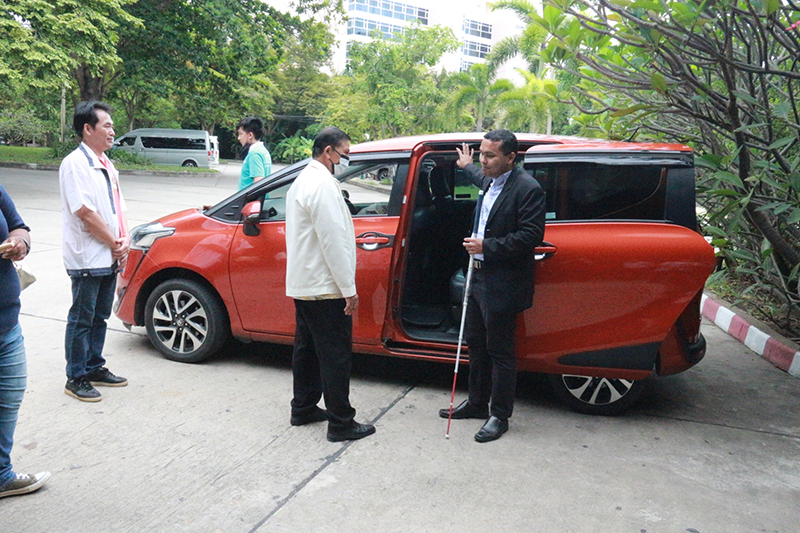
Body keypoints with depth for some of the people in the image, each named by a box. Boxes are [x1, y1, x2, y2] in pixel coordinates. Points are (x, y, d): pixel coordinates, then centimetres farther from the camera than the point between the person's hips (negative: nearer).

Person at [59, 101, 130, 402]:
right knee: (81, 319, 2)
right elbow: (84, 211, -18)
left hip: (110, 258, 8)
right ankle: (76, 379, 12)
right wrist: (115, 243, -12)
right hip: (87, 258, -8)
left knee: (99, 317, 17)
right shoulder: (75, 163, -12)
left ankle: (94, 368, 29)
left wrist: (124, 241, 0)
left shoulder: (106, 165, 15)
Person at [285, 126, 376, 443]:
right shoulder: (323, 184, -18)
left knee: (308, 348, 18)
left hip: (303, 284, 11)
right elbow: (333, 241, -22)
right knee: (336, 354, -3)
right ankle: (341, 423, 6)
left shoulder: (304, 179, 15)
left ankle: (303, 408, 30)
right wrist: (349, 289, -19)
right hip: (325, 287, -11)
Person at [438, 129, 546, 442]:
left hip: (503, 285, -9)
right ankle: (477, 403, 34)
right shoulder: (491, 182, 11)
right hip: (480, 277, 9)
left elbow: (530, 236, -22)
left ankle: (499, 416, 16)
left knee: (500, 351, 2)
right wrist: (468, 167, 51)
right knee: (476, 344, 18)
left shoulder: (527, 189, -17)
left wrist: (486, 247, -23)